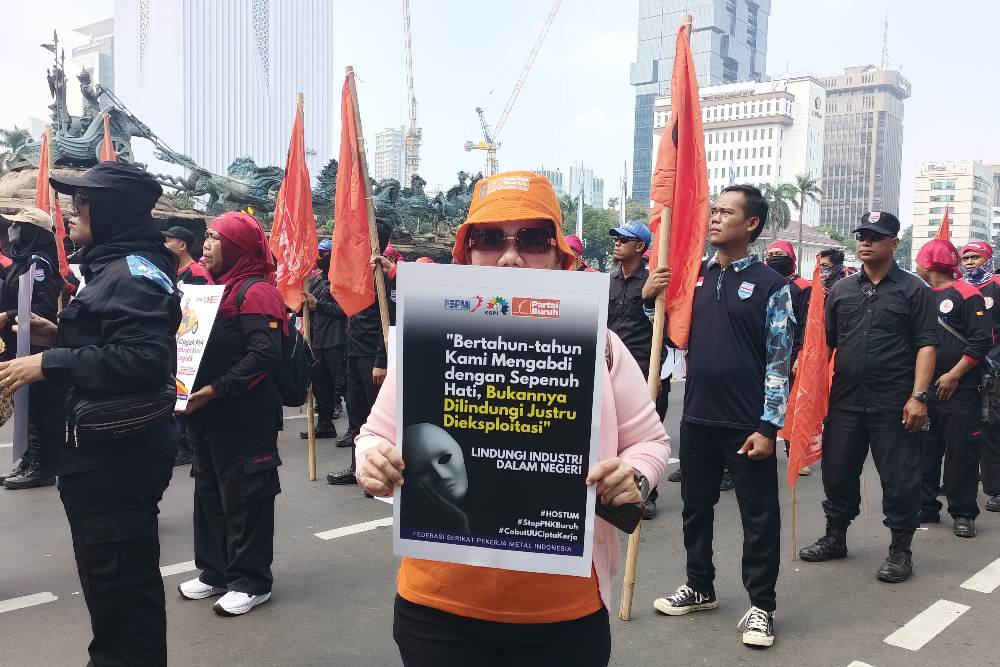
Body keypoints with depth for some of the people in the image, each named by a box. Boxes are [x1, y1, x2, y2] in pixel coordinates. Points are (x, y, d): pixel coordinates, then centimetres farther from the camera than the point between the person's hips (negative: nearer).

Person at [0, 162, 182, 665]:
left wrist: (48, 364, -24)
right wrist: (58, 337, 10)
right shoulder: (115, 267, 16)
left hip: (115, 458, -11)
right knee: (119, 583, 21)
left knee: (118, 585, -1)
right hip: (104, 453, 11)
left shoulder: (135, 272, -16)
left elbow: (144, 358, -28)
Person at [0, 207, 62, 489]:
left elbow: (45, 308, -20)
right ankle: (30, 460, 20)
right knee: (26, 404, 13)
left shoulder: (38, 262, -12)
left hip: (33, 346, -10)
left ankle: (40, 466, 1)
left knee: (34, 403, -5)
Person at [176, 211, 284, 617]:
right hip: (206, 416, 10)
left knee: (244, 497, 0)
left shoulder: (256, 292, -13)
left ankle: (251, 581, 11)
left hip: (244, 418, -9)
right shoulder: (216, 288, 16)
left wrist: (217, 390, -25)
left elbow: (266, 353, -24)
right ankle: (215, 572, 29)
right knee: (210, 493, 16)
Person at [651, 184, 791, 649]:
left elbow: (779, 361, -8)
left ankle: (760, 605, 21)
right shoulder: (694, 276, 7)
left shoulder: (771, 285, -7)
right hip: (697, 418, 5)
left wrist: (768, 427, -13)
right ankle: (700, 587, 34)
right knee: (696, 506, 17)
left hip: (747, 425, -5)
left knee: (759, 517, 6)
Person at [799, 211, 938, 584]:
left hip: (894, 403, -4)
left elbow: (926, 345, -5)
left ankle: (900, 550, 17)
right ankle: (835, 538, 28)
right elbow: (825, 341, 16)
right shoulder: (841, 290, 11)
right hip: (845, 400, 4)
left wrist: (918, 396, -13)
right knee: (838, 471, 12)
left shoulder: (913, 289, 0)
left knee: (899, 478, 2)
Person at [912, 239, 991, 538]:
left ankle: (963, 513, 10)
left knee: (961, 453, 0)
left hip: (959, 390, -6)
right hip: (923, 389, 6)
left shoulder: (967, 295, -6)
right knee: (924, 451, 10)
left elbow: (981, 341, -13)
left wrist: (954, 375, -15)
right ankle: (925, 507, 20)